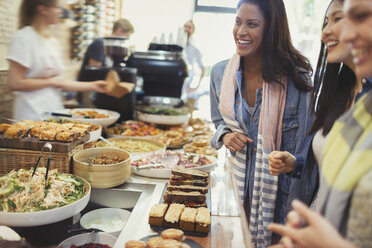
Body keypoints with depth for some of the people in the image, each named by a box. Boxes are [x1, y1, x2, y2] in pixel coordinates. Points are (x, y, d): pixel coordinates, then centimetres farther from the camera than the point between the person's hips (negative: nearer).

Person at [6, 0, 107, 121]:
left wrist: (93, 85, 9)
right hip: (32, 116, -6)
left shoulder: (53, 42, 12)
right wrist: (52, 81, -9)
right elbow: (14, 83, -15)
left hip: (55, 110, 7)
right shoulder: (23, 37, -9)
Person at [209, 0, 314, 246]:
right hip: (237, 179, 4)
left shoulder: (297, 78, -17)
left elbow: (305, 148, -13)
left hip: (278, 186, -3)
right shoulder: (220, 72, -3)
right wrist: (225, 135, -8)